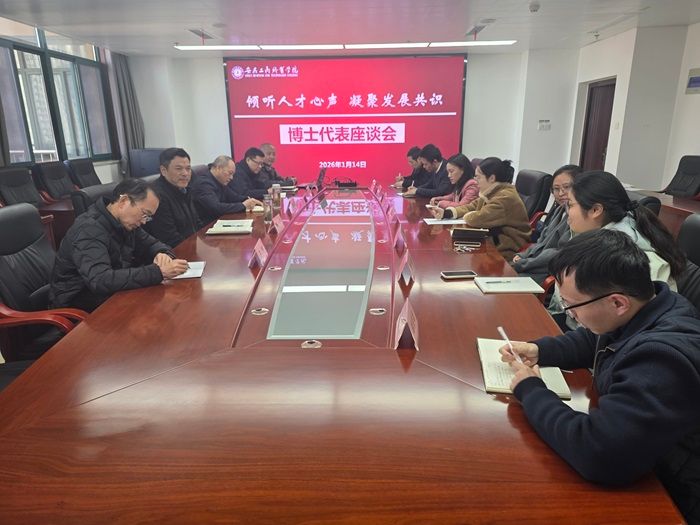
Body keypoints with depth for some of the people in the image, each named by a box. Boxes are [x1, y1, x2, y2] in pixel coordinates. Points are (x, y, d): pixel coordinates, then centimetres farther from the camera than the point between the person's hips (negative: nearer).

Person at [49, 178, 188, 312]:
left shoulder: (125, 222, 1)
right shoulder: (89, 229, -23)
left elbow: (152, 244, 13)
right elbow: (100, 281, -36)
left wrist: (162, 254, -12)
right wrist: (159, 272, -38)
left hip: (111, 297, 8)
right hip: (79, 308, -8)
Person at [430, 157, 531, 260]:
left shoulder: (506, 197, -23)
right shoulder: (492, 192, 7)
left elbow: (477, 218, -28)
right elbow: (471, 207, 12)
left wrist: (466, 216, -5)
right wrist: (445, 212, -4)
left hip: (507, 251, -8)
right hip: (494, 241, 8)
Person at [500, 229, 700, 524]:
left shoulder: (664, 357, -37)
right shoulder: (638, 312, -7)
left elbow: (596, 454, -41)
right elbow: (591, 340, 14)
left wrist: (530, 390, -25)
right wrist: (539, 350, -4)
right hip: (636, 464, 8)